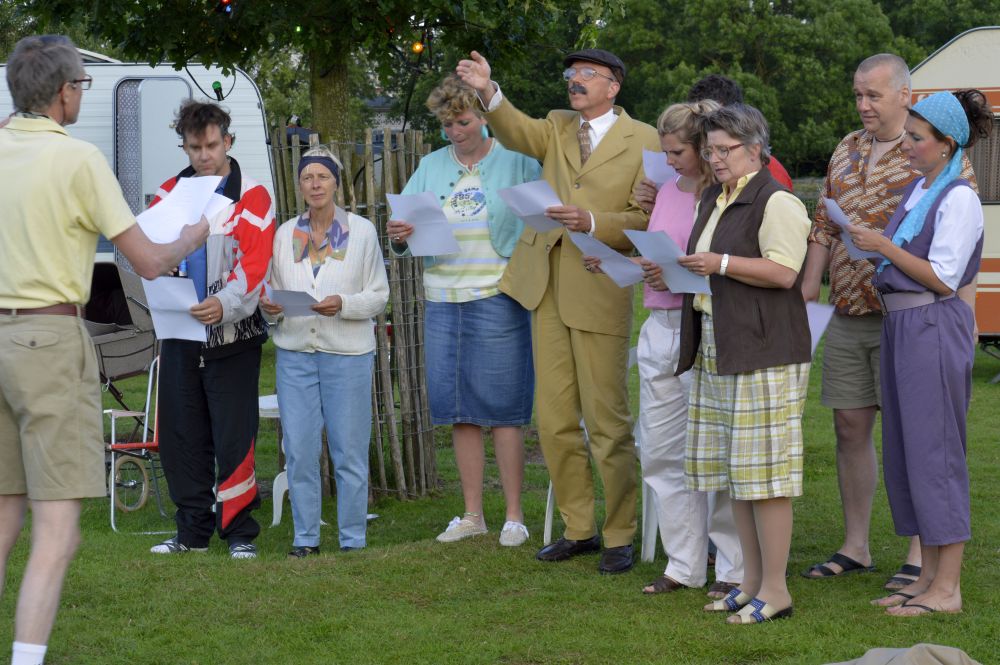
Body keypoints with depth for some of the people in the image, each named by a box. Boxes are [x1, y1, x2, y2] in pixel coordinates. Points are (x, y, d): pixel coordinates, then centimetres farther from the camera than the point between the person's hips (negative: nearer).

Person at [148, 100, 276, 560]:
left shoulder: (252, 197, -2)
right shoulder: (169, 193, 12)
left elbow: (254, 265, -13)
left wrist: (224, 303, -31)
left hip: (231, 335, -4)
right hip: (178, 333, 5)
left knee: (233, 436, -4)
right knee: (180, 436, 8)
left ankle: (240, 532, 6)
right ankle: (192, 530, 19)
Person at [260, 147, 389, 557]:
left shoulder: (362, 231, 2)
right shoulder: (285, 234, 10)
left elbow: (379, 296, 0)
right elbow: (277, 289, 16)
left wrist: (343, 304, -18)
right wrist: (270, 307, -7)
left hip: (347, 353, -3)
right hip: (295, 352, 3)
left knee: (349, 451, 1)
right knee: (298, 450, 2)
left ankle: (353, 539, 9)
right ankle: (306, 537, 12)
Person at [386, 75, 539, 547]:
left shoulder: (516, 161, 0)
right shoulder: (431, 167, 13)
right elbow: (405, 235, 9)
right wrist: (399, 238, -13)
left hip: (498, 298, -5)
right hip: (442, 300, 5)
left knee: (503, 410, -3)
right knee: (459, 411, 8)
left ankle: (514, 516, 5)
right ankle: (472, 515, 18)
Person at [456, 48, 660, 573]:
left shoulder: (642, 141, -1)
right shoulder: (557, 129, 14)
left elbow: (648, 220, -6)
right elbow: (517, 133, -7)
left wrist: (592, 223, -21)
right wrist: (488, 93, -25)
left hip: (600, 290, -5)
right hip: (546, 287, 5)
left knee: (607, 422, -1)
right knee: (555, 420, 9)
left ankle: (620, 535, 10)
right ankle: (578, 528, 20)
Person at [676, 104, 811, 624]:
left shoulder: (776, 202, -9)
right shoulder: (713, 199, 19)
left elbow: (783, 271, -19)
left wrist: (721, 264, -19)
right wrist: (677, 268, 9)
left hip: (763, 353, -9)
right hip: (716, 353, 9)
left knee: (762, 472, -7)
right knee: (734, 469, 10)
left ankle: (775, 590, -2)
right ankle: (751, 581, 17)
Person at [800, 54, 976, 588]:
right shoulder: (846, 150, 15)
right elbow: (824, 222, 19)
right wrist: (809, 284, 10)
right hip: (847, 314, 6)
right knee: (849, 428, 9)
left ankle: (921, 557, 5)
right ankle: (855, 547, 20)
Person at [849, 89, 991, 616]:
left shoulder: (958, 199, -12)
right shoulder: (916, 191, 15)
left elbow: (943, 278, -16)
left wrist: (885, 247, -15)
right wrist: (872, 249, 8)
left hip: (934, 328, -9)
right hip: (899, 326, 9)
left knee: (933, 453, -6)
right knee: (904, 453, 11)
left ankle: (947, 588, 0)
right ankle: (928, 576, 19)